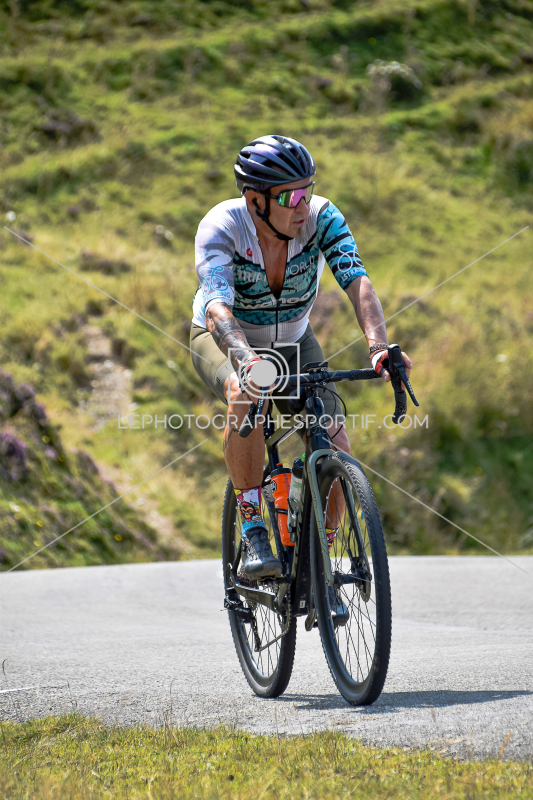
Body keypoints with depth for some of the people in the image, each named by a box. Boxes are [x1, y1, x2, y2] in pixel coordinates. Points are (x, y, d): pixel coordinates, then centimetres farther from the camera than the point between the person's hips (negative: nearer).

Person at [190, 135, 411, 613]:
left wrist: (379, 346, -55)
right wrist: (245, 361, -64)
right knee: (246, 398, -38)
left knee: (336, 448, -15)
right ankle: (253, 534, -26)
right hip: (224, 340, -3)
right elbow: (217, 307, -45)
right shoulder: (221, 227, -31)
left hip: (293, 341, 3)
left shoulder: (321, 218, -25)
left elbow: (357, 282, -37)